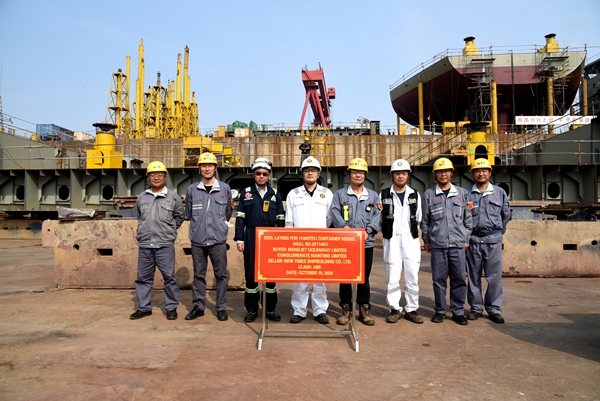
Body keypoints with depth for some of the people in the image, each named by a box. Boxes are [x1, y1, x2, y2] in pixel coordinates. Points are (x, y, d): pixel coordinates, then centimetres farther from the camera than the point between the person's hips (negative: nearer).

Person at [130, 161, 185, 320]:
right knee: (143, 277, 10)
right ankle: (144, 307, 23)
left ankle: (171, 307, 12)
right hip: (144, 244, 4)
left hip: (165, 245, -4)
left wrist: (167, 230, 8)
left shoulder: (173, 197, 2)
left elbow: (179, 217, 11)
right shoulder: (142, 197, 13)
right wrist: (141, 233, 18)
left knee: (169, 277, 0)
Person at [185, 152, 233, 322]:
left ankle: (221, 307, 16)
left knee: (221, 274, 4)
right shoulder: (192, 189, 5)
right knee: (199, 274, 11)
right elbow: (189, 214, 15)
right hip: (197, 239, 1)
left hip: (218, 239, -1)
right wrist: (199, 225, 13)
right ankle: (198, 306, 22)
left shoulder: (225, 188, 3)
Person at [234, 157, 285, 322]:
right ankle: (251, 310, 15)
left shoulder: (275, 194, 10)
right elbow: (240, 218, 4)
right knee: (250, 274, 3)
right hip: (251, 239, -1)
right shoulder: (246, 193, 7)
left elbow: (281, 220, 9)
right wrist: (239, 239, -4)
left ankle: (270, 309, 16)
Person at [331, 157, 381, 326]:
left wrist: (368, 231, -13)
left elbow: (377, 215, 4)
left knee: (364, 277, 8)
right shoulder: (340, 194, 7)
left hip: (366, 243, 1)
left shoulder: (373, 196, 12)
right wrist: (345, 228, -21)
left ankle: (364, 309, 18)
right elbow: (335, 212, -5)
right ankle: (346, 308, 16)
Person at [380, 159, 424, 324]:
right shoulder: (384, 195, 5)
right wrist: (388, 232, 3)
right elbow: (379, 219, 7)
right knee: (392, 277, 0)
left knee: (412, 277, 3)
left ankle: (412, 309, 15)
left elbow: (418, 219, 13)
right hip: (392, 241, -1)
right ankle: (395, 309, 12)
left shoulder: (415, 195, 10)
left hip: (411, 240, 1)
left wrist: (414, 234, 9)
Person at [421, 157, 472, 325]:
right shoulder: (428, 195, 5)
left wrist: (467, 239, 9)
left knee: (459, 279, 3)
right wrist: (426, 240, 8)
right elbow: (424, 220, 9)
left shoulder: (462, 193, 9)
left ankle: (458, 311, 16)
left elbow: (468, 218, 12)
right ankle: (440, 311, 17)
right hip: (438, 244, -1)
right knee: (439, 279, 5)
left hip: (458, 244, 1)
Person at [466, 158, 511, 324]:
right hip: (473, 239, 0)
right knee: (474, 275, 7)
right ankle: (475, 307, 18)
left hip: (493, 240, 0)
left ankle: (494, 309, 12)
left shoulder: (500, 192, 8)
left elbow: (506, 215, 16)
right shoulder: (467, 194, 5)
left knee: (494, 276, 1)